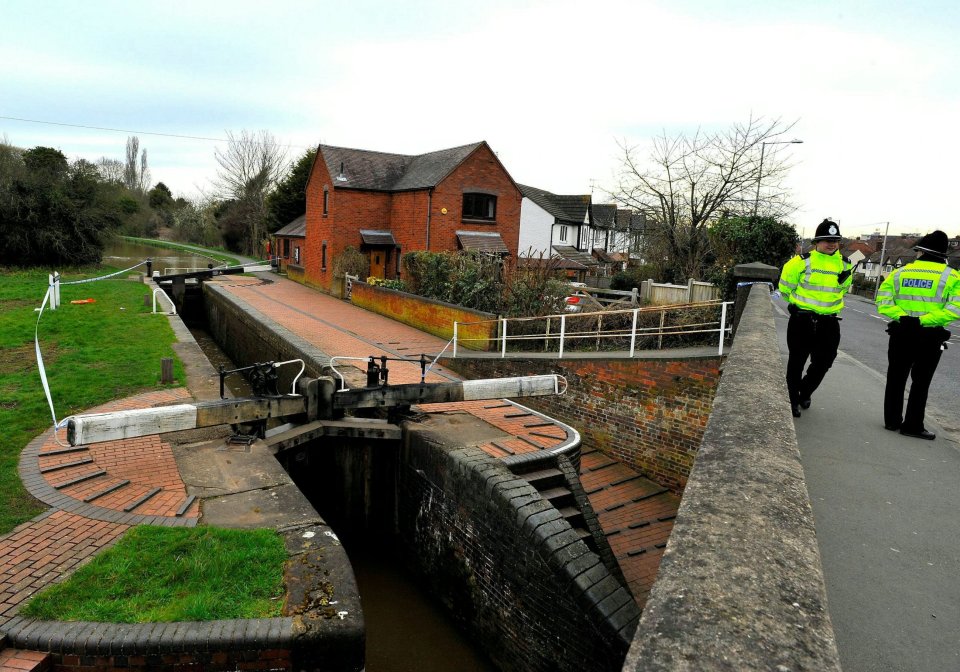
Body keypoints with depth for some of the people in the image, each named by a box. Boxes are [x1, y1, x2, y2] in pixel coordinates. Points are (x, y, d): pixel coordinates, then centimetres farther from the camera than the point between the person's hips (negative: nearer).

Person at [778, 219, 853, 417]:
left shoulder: (845, 265, 4)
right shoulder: (803, 261, -9)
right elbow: (785, 288, 1)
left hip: (829, 323, 4)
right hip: (801, 321, -4)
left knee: (823, 363, 9)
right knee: (797, 362, 5)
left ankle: (805, 393, 33)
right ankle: (793, 400, 19)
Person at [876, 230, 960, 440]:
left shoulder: (900, 272, 3)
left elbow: (883, 301, -6)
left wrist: (902, 317, -13)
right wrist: (923, 320, -18)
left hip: (901, 334, 2)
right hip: (931, 337, -2)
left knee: (896, 378, 13)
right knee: (920, 382, 7)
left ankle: (892, 420, 20)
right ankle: (913, 425, 12)